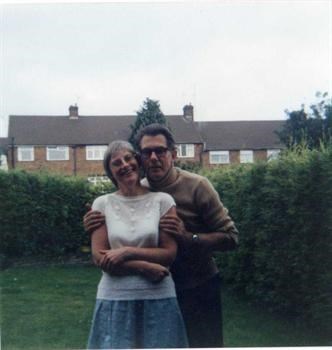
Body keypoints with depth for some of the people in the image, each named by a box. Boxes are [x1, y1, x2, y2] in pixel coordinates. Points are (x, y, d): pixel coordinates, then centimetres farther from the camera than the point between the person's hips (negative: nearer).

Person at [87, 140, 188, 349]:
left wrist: (126, 252, -12)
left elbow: (169, 253, -4)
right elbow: (100, 257, -4)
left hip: (158, 298, 0)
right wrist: (145, 267, -12)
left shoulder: (162, 200, -1)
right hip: (115, 299, 1)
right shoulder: (102, 204, 2)